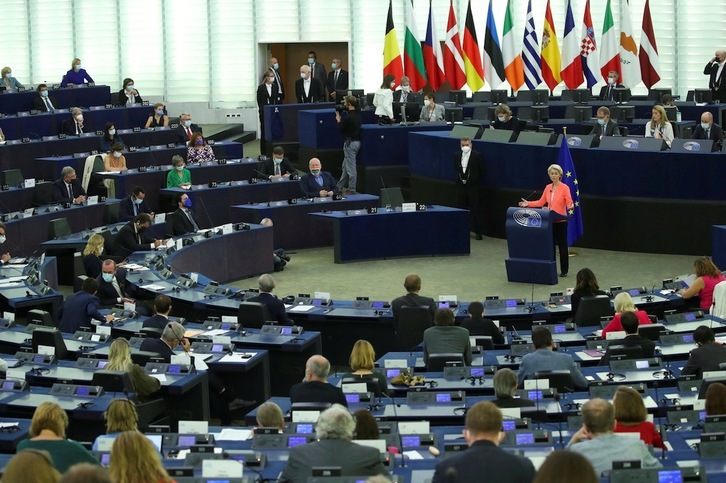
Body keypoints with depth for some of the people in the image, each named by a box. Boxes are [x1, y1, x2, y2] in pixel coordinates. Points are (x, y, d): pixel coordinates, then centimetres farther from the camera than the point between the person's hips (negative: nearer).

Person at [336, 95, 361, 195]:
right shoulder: (357, 114, 5)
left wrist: (338, 120, 1)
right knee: (345, 165, 19)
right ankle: (340, 186, 29)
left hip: (350, 143, -9)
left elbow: (340, 129, -14)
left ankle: (351, 190, 3)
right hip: (357, 141, 9)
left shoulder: (348, 117, -22)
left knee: (350, 167, -2)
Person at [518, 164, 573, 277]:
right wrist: (528, 204, 5)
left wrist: (570, 206, -38)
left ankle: (564, 270, 10)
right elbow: (541, 202, 14)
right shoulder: (548, 187, 8)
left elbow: (569, 203, -16)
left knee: (562, 245, 2)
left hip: (560, 221, -5)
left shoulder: (564, 188, -9)